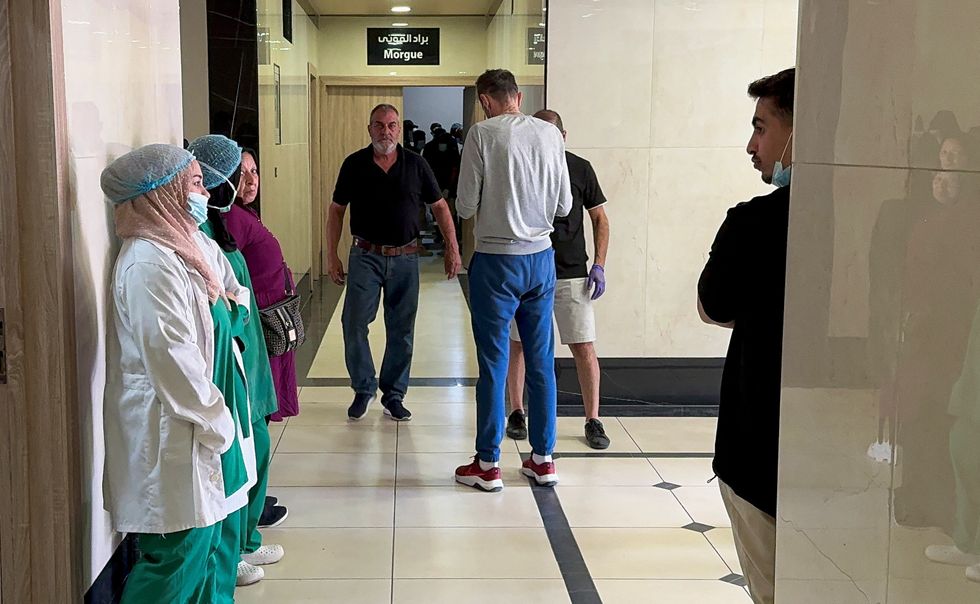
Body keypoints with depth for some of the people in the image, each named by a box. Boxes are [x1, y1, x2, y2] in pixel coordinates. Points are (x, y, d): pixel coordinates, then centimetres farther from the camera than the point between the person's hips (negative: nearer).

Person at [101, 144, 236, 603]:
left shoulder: (167, 250, 13)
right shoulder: (149, 262, -19)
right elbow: (170, 357, -23)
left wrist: (212, 414, 15)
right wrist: (215, 419, -13)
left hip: (184, 424, 10)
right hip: (166, 429, -10)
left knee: (201, 540, 16)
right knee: (179, 548, -2)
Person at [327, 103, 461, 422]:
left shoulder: (416, 164, 1)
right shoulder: (354, 164, -1)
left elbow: (439, 206, 6)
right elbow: (336, 210, 5)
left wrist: (452, 247, -2)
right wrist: (332, 255, -1)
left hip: (405, 256, 1)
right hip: (365, 255, -1)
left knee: (401, 330, 6)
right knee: (354, 324, -6)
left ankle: (393, 395, 20)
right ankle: (363, 389, 13)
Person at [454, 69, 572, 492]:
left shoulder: (482, 134, -9)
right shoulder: (550, 134, 2)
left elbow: (465, 207, -9)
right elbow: (564, 206, 6)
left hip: (496, 260, -4)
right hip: (541, 258, 4)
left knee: (494, 364, 3)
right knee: (541, 362, 12)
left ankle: (487, 465, 12)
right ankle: (543, 459, 21)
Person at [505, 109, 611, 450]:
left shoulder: (580, 169, 0)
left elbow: (599, 218, 7)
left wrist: (599, 265, -2)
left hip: (572, 274, 0)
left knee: (584, 347, -2)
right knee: (518, 344, 7)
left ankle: (593, 421, 8)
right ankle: (516, 413, 22)